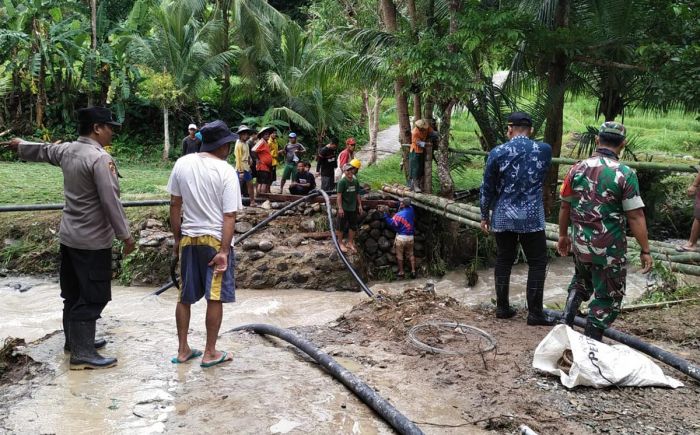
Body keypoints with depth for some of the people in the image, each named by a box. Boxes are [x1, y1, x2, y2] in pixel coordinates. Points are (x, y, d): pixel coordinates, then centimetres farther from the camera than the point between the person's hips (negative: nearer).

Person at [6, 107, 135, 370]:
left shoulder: (67, 150, 5)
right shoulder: (100, 158, -21)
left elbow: (42, 151, 27)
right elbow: (110, 201, -23)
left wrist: (20, 145, 48)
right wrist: (125, 235, -15)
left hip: (69, 235, 9)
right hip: (92, 240, -9)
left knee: (73, 292, 18)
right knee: (92, 296, -3)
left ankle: (75, 340, 32)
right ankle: (82, 353, 0)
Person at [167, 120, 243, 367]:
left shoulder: (182, 164, -1)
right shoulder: (226, 171, -13)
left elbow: (174, 205, 4)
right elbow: (229, 216, -16)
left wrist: (177, 239, 13)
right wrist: (224, 251, -14)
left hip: (188, 239, 5)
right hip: (215, 240, -4)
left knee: (185, 297, 14)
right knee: (215, 298, 5)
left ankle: (183, 350, 23)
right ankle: (210, 353, 13)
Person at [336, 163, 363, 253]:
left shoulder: (355, 181, 3)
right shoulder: (342, 182, -14)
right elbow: (339, 195, -15)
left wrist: (360, 205, 9)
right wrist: (340, 208, -18)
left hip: (353, 208, 6)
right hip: (344, 208, -6)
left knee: (353, 226, 13)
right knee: (341, 226, 6)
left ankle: (350, 243, 28)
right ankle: (340, 243, 21)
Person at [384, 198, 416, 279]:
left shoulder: (399, 215, -20)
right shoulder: (411, 210, -3)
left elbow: (391, 223, -14)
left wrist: (385, 215, -5)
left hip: (401, 237, -5)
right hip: (410, 237, 5)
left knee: (399, 256, 9)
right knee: (410, 254, 16)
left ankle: (401, 273, 12)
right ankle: (413, 271, 13)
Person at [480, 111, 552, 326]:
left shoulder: (497, 153, -6)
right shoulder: (544, 150, -3)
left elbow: (487, 188, -1)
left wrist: (485, 215, 10)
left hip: (503, 217, 1)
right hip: (532, 217, -1)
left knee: (504, 262, 12)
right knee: (537, 263, 7)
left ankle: (502, 307, 19)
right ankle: (534, 312, 6)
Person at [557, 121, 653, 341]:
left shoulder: (577, 169, -1)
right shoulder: (625, 174, -14)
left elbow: (565, 206, 7)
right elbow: (635, 217, -15)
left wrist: (563, 235, 20)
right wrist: (645, 251, -7)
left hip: (580, 243, 5)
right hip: (609, 248, -5)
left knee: (581, 282, 29)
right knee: (608, 296, 11)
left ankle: (566, 323, 19)